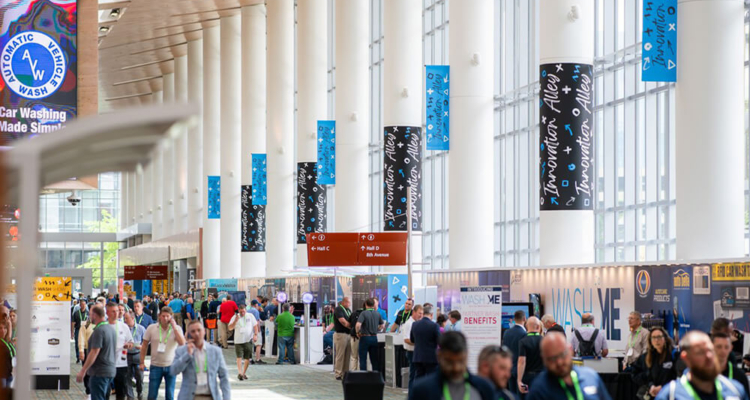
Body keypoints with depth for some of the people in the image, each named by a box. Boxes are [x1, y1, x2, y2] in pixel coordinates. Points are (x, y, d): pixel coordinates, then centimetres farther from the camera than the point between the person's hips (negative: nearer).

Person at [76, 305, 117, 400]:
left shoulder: (99, 331, -18)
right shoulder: (112, 329, 11)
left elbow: (94, 352, -22)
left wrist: (82, 371, -19)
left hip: (99, 372, -9)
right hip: (111, 371, 9)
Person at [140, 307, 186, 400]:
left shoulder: (177, 329, -4)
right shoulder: (151, 328, -3)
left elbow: (182, 343, -18)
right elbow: (145, 345, 4)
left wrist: (174, 327, -19)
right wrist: (142, 362, 1)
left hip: (171, 366, 0)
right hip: (155, 366, 0)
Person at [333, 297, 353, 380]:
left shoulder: (348, 310, 18)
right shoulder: (338, 309, -8)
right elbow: (343, 322, -17)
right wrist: (353, 327, -16)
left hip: (348, 334, 8)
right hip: (340, 334, -8)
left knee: (347, 355, 8)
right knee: (340, 355, -5)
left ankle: (345, 373, 13)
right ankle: (338, 374, -3)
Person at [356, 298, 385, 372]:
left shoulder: (363, 313, -12)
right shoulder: (377, 314, 4)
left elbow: (358, 325, -23)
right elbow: (382, 325, 16)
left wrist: (358, 332, -7)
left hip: (365, 337, -4)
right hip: (374, 337, 4)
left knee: (363, 360, 3)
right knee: (375, 360, 10)